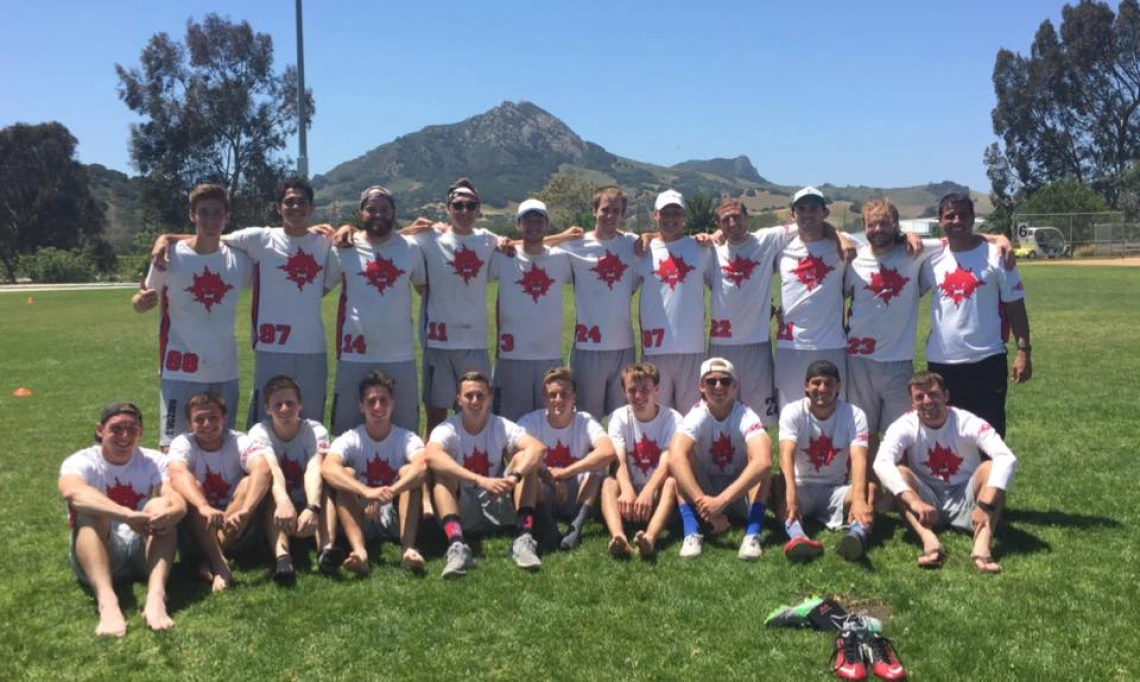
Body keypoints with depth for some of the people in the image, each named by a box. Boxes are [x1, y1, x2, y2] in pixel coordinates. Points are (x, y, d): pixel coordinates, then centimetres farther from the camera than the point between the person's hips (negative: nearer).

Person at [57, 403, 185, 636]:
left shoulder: (154, 461, 3)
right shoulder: (81, 462, -5)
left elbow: (179, 503, -16)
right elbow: (72, 492, -31)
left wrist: (168, 513, -42)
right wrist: (127, 515, -47)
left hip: (145, 551, 2)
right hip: (98, 554, -1)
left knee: (161, 506, -25)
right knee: (91, 510, -29)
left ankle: (156, 597, -46)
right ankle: (106, 602, -51)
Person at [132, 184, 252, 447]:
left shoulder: (238, 258, 0)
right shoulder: (170, 256, -7)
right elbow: (143, 301, -1)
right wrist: (140, 301, -21)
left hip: (225, 371, 3)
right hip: (180, 371, -3)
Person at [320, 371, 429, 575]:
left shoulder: (406, 438, -7)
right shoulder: (350, 439, -7)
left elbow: (423, 467, -30)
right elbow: (327, 468, -29)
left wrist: (389, 493, -47)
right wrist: (367, 491, -46)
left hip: (397, 519, 0)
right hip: (360, 520, 0)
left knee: (408, 471, -23)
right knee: (346, 474, -24)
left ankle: (409, 549, -36)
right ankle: (359, 551, -42)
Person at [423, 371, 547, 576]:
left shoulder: (502, 426, -5)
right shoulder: (448, 429, -10)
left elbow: (538, 448, -24)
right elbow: (431, 455, -36)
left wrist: (514, 476, -44)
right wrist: (480, 481, -46)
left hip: (500, 507, 1)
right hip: (462, 511, -1)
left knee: (524, 458, -19)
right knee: (443, 469, -27)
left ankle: (524, 538, -31)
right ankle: (456, 545, -44)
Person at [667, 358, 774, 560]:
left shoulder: (746, 416, -21)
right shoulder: (696, 416, -19)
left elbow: (763, 462, -40)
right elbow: (674, 458, -38)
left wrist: (722, 500, -47)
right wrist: (703, 502, -48)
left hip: (741, 495, 0)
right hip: (704, 491, 0)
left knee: (761, 461, -27)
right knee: (684, 457, -27)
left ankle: (752, 534, -33)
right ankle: (692, 534, -35)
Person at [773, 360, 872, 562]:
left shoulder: (854, 415, -9)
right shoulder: (792, 412, -10)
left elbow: (859, 459, -25)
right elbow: (786, 454, -27)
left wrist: (858, 499, -45)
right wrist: (791, 493, -47)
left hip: (836, 490, 1)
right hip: (802, 487, 0)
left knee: (869, 487, -30)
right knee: (778, 484, -33)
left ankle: (857, 535, -59)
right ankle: (797, 537, -59)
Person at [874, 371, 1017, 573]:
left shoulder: (968, 423, -13)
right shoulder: (905, 426, -12)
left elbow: (1007, 458, -28)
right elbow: (881, 463, -30)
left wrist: (986, 504, -42)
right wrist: (914, 501, -44)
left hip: (964, 500, 0)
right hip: (926, 502, 0)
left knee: (990, 467, -27)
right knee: (898, 472, -26)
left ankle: (982, 545, -47)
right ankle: (929, 540, -46)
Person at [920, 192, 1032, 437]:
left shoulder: (995, 255, -3)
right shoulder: (932, 257, 4)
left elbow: (1014, 305, -2)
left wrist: (1023, 350, -7)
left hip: (986, 360, -3)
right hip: (940, 362, 3)